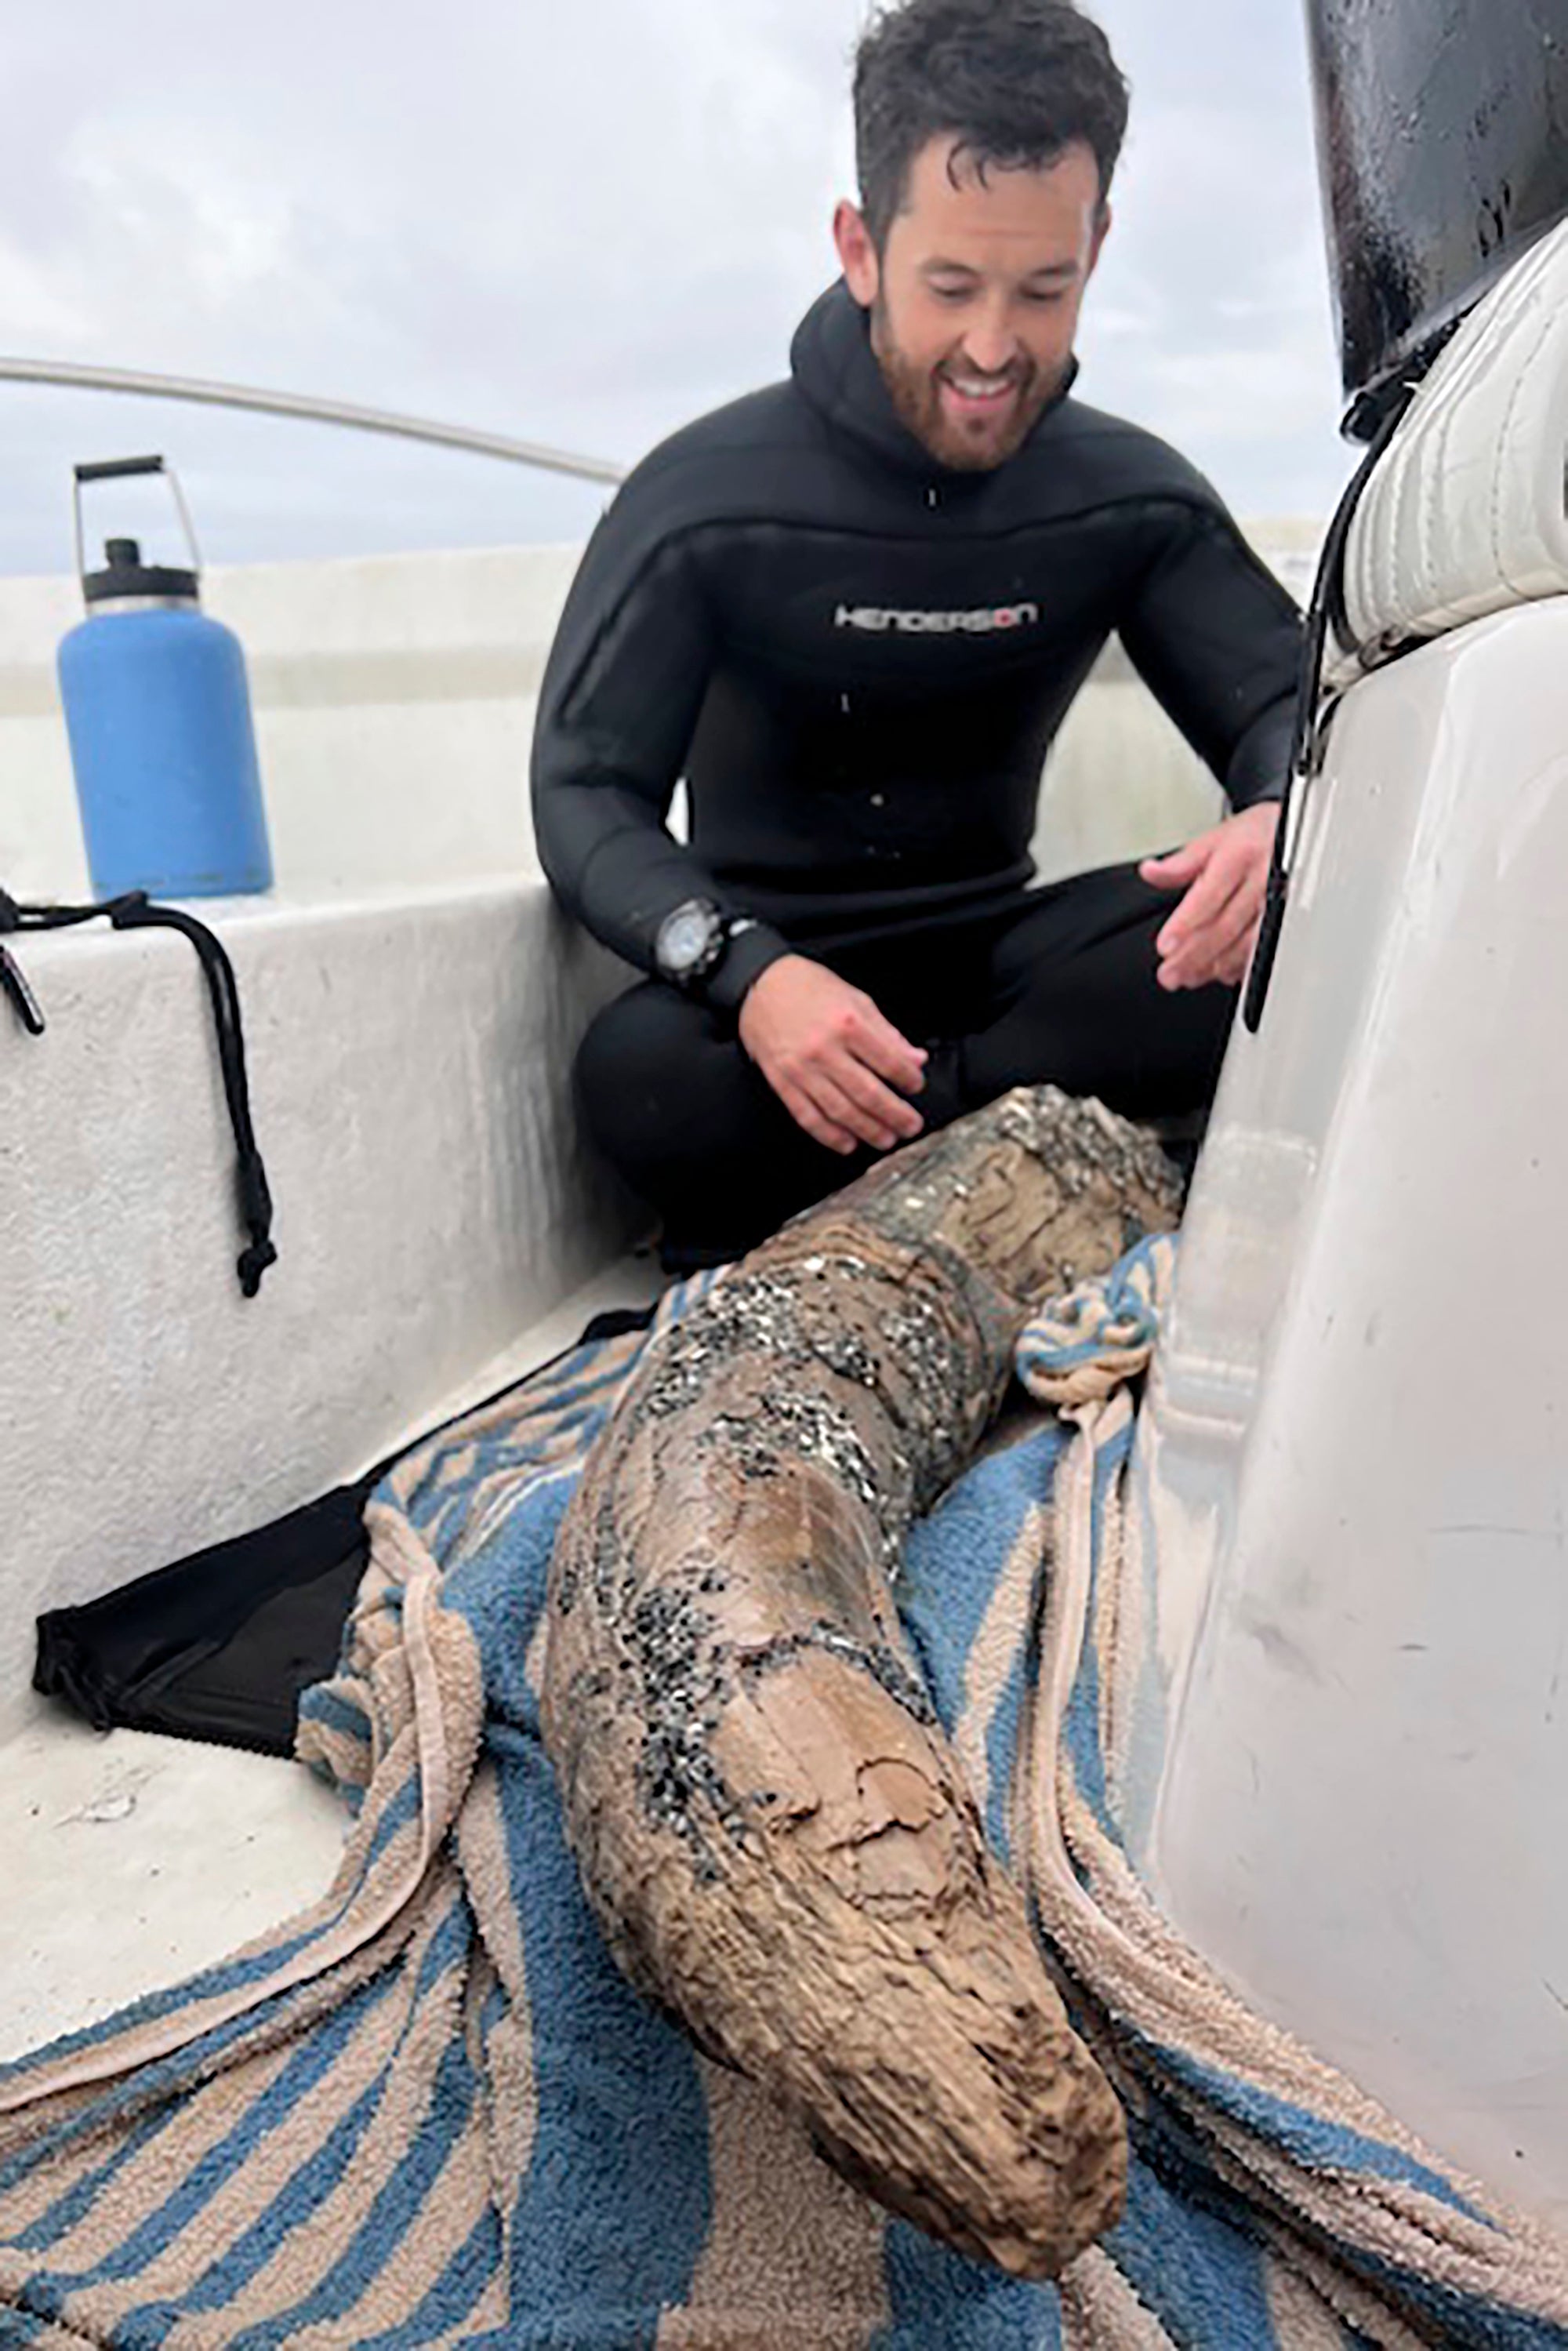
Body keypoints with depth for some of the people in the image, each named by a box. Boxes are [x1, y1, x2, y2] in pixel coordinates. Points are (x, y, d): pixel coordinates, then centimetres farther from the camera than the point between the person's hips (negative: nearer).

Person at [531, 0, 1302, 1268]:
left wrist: (1284, 819, -29)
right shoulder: (706, 499, -10)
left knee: (1286, 937, -26)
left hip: (993, 953, 3)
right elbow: (587, 794, -14)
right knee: (639, 1073, -38)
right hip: (771, 964, -3)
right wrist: (746, 972, -35)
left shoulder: (1137, 499, 1)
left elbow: (1287, 703, -1)